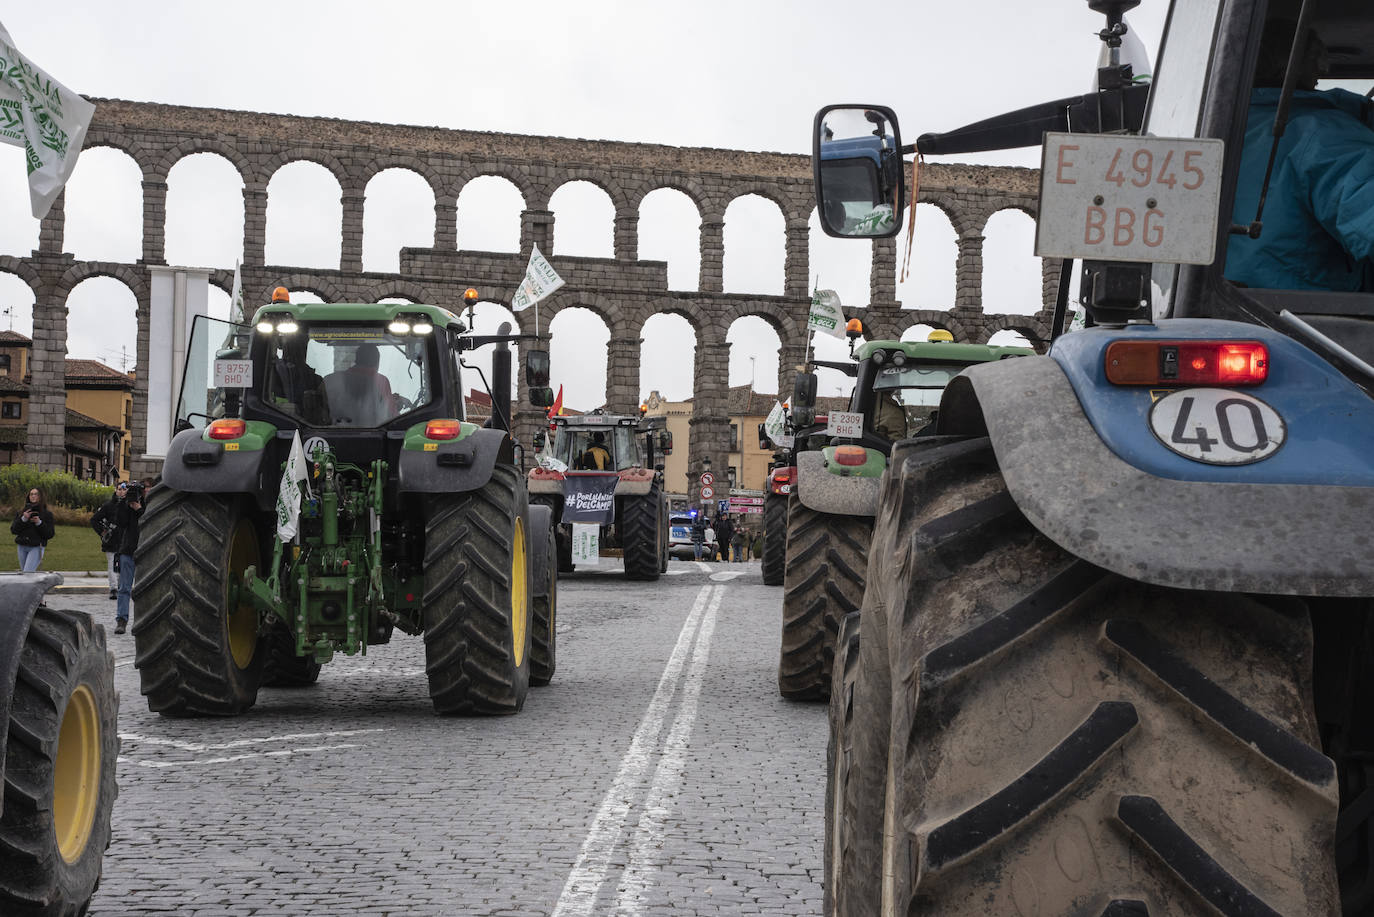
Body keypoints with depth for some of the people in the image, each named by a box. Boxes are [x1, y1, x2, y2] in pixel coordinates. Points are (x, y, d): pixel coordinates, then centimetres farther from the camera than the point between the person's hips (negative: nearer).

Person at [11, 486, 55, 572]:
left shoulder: (47, 514, 0)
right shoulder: (22, 512, 8)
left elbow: (50, 534, -4)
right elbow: (13, 530, 1)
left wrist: (39, 523, -18)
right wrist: (23, 519, -14)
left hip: (36, 548, -4)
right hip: (22, 547, 5)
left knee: (27, 573, -17)